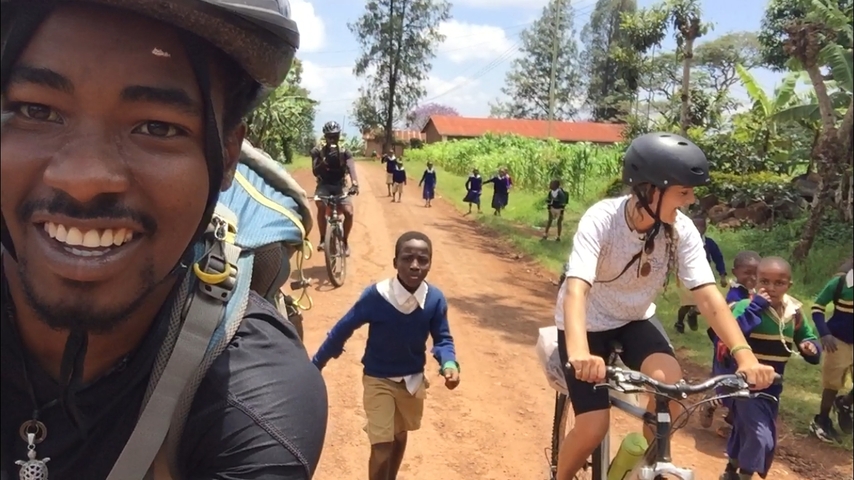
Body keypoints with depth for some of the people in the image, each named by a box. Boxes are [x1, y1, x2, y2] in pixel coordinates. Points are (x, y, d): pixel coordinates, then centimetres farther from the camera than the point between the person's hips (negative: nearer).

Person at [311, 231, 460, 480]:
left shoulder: (435, 299, -19)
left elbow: (442, 339, -6)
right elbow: (343, 329, -14)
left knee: (400, 436, 25)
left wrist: (449, 364, -28)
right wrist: (314, 366, -6)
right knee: (382, 447, -6)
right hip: (378, 380, -4)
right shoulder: (376, 295, -26)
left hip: (413, 380, 4)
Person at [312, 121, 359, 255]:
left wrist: (355, 184, -41)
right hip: (324, 185, -1)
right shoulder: (317, 151, -6)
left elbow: (351, 169, -20)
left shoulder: (344, 152, -5)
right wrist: (325, 160, -35)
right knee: (321, 207, -32)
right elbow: (315, 172, -16)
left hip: (340, 186, 1)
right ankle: (322, 239, -16)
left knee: (349, 212, -20)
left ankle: (345, 241, 3)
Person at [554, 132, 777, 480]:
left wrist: (744, 354, -37)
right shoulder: (602, 219, -30)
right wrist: (579, 354, -58)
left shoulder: (682, 230, -17)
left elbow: (707, 294, -22)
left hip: (635, 320, 4)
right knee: (593, 427, -13)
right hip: (587, 322, -3)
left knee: (671, 381, -25)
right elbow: (576, 289, -41)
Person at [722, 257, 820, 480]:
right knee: (760, 437, -15)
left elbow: (809, 339, 13)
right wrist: (755, 307, -35)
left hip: (772, 387, 6)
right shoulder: (747, 306, -18)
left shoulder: (794, 313, 0)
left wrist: (812, 348, -10)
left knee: (745, 431, 21)